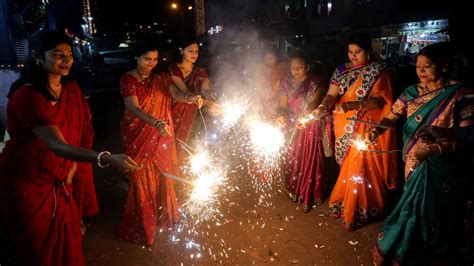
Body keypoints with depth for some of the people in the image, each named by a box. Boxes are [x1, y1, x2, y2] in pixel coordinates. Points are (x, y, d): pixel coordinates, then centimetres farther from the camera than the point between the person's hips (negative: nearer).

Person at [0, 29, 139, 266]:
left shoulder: (72, 89, -2)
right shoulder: (27, 96, -25)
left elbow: (84, 130, 7)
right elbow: (59, 146, -36)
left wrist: (73, 168, -3)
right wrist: (107, 158, -50)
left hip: (63, 183, 6)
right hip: (28, 185, -5)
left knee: (69, 246, 16)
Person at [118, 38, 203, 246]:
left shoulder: (161, 77, 4)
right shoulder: (128, 79, -11)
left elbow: (175, 93, -13)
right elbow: (134, 108, -26)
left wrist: (190, 98, -37)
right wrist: (155, 123, -45)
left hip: (161, 135, 4)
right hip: (138, 136, -4)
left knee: (163, 174, 14)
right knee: (142, 179, 4)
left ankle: (163, 215, 37)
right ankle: (142, 225, 23)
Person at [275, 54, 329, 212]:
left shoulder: (315, 83, -5)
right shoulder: (287, 84, 5)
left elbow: (316, 100, -20)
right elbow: (283, 105, 0)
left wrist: (307, 112, -40)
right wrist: (281, 115, -22)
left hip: (311, 128, -4)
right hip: (293, 128, 4)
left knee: (310, 161, 2)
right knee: (293, 160, 12)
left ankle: (309, 197, 17)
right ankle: (295, 191, 32)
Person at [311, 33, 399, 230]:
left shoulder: (379, 71, -5)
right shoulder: (341, 70, 7)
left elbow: (379, 100, -14)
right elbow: (332, 94, -3)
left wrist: (354, 105, -29)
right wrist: (323, 107, -25)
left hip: (366, 128, -4)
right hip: (344, 127, 4)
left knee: (359, 168, -1)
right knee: (347, 167, 13)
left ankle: (354, 213, 15)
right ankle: (342, 204, 28)